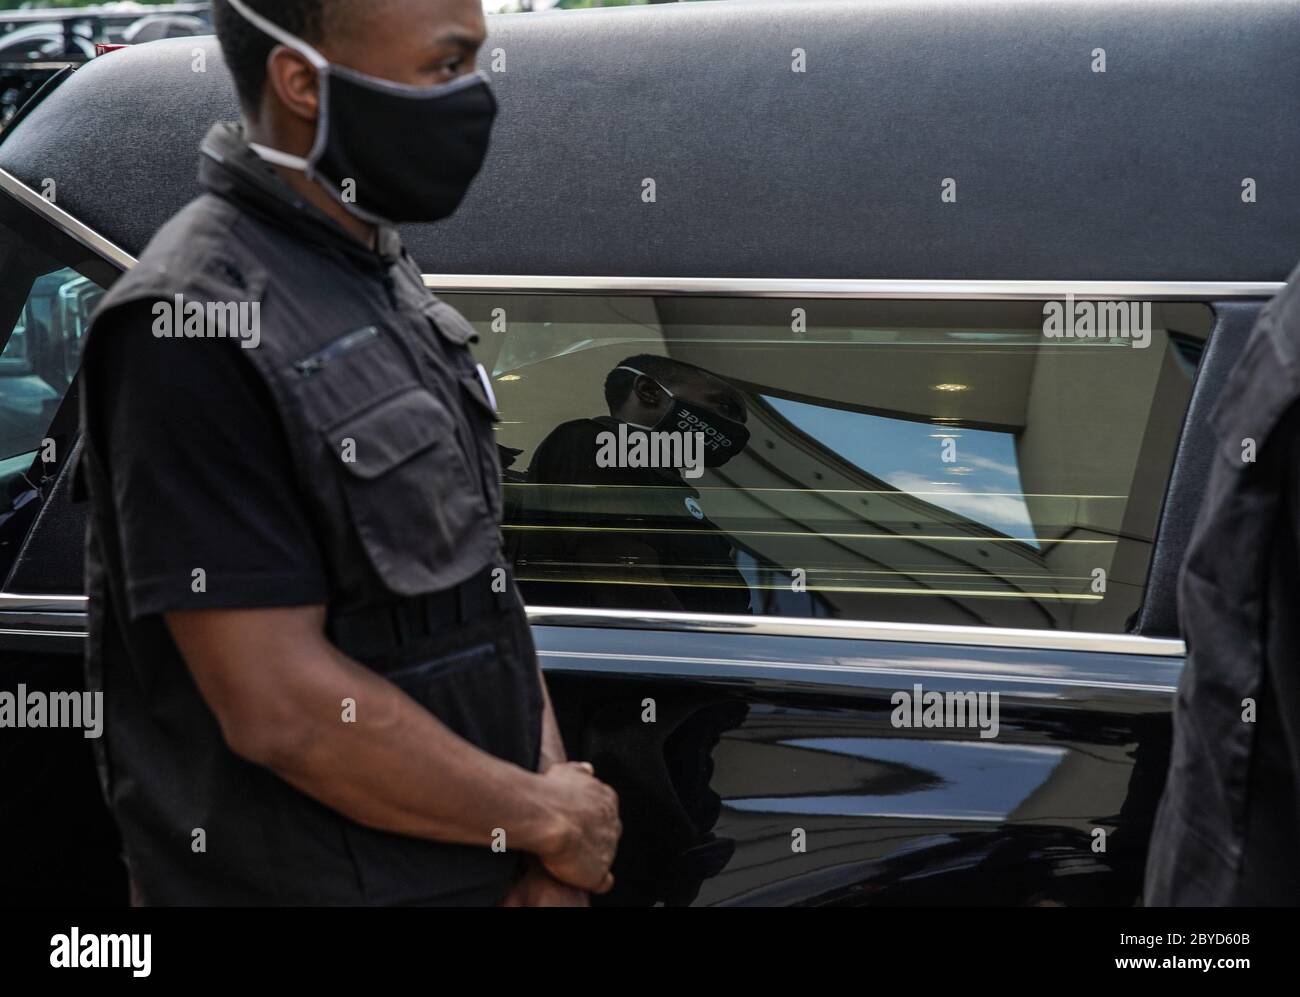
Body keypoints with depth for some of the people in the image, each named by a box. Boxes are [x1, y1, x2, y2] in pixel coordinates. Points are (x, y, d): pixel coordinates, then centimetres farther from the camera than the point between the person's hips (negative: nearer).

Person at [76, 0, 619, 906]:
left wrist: (556, 823, -4)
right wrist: (547, 818, -12)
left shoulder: (383, 282, 7)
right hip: (312, 881, -8)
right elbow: (282, 709, -24)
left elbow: (476, 579, 8)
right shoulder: (199, 327, -21)